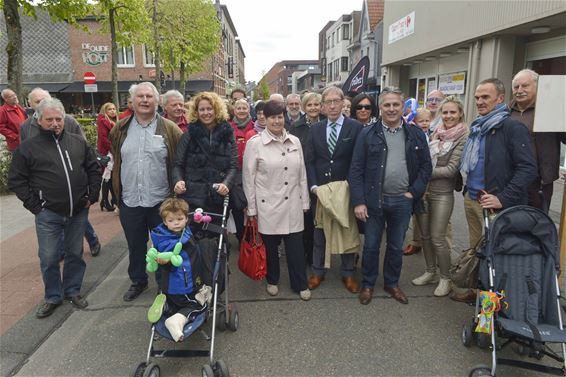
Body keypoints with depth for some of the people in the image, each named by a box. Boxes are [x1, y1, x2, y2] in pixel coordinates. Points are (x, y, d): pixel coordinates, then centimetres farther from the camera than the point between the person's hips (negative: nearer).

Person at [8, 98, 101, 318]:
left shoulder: (78, 142, 5)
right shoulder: (28, 147, -3)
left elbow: (94, 169, 11)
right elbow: (16, 180, 0)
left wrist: (92, 196, 4)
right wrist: (34, 205, -6)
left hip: (78, 211, 2)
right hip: (48, 214, -2)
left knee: (75, 254, 13)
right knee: (48, 258, 7)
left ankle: (72, 291, 31)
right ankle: (53, 296, 26)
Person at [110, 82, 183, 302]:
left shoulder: (170, 129, -5)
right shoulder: (120, 129, 6)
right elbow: (115, 162, 15)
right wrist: (117, 193, 14)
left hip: (161, 200, -3)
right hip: (130, 201, 3)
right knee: (135, 245, 17)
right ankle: (138, 281, 37)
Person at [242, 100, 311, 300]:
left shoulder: (295, 141, 5)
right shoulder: (255, 143, -5)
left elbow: (302, 173, 10)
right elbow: (248, 177, -3)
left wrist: (305, 201, 9)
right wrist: (251, 208, -3)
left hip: (293, 205, 3)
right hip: (268, 205, -2)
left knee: (296, 245, 7)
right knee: (270, 245, 12)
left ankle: (300, 284, 26)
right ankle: (272, 280, 36)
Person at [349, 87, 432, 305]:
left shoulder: (416, 135, 3)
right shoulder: (368, 134, -4)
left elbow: (426, 166, 7)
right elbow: (356, 170, -6)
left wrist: (414, 192, -4)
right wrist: (358, 202, -12)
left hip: (403, 201, 2)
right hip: (374, 200, -2)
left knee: (396, 246, 16)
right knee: (371, 245, 10)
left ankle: (392, 283, 35)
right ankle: (367, 284, 29)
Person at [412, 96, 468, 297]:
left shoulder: (462, 137, -9)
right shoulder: (436, 133, 7)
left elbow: (451, 169, -14)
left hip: (442, 193, -5)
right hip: (423, 190, 5)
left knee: (437, 238, -1)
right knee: (425, 235, 13)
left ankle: (445, 278, 19)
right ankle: (430, 272, 31)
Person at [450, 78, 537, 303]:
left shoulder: (513, 128, -11)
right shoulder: (477, 128, 12)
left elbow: (528, 168, -18)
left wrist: (503, 199, -22)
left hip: (494, 204, -7)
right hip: (471, 199, 7)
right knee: (475, 249, 17)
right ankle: (475, 290, 32)